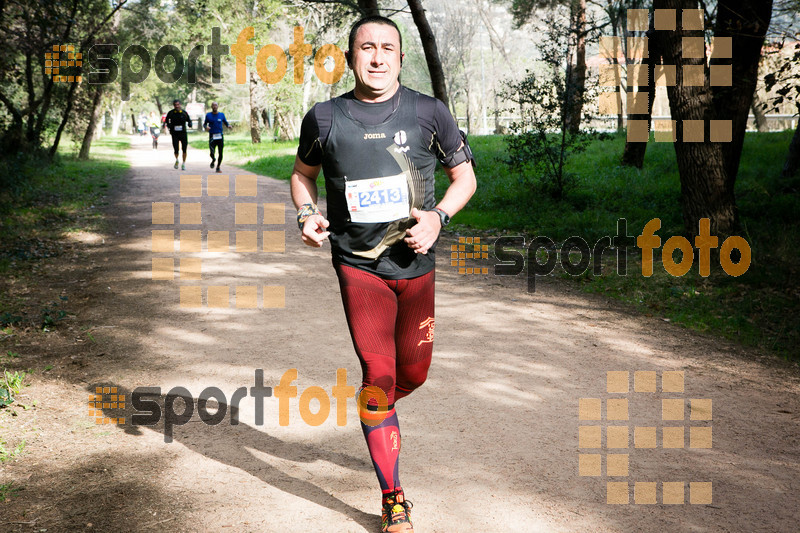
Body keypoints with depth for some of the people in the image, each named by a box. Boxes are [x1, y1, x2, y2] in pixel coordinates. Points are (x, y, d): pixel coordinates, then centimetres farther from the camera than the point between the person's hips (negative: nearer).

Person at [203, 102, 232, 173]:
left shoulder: (222, 115, 6)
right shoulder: (208, 115, 3)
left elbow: (225, 122, 16)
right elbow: (204, 124, 11)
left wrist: (228, 126, -6)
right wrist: (206, 127, -12)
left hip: (220, 136, 1)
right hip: (212, 136, -1)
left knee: (221, 153, -1)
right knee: (212, 153, -11)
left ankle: (218, 167, 18)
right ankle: (213, 160, 25)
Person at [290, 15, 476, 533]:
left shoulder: (429, 112, -1)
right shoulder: (324, 118, 0)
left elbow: (465, 176, 7)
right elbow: (303, 172, 17)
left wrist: (438, 217, -11)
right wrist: (308, 214, -3)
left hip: (415, 263, 2)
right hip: (358, 265, -2)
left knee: (414, 372, 12)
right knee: (379, 375, -7)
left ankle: (378, 414, 50)